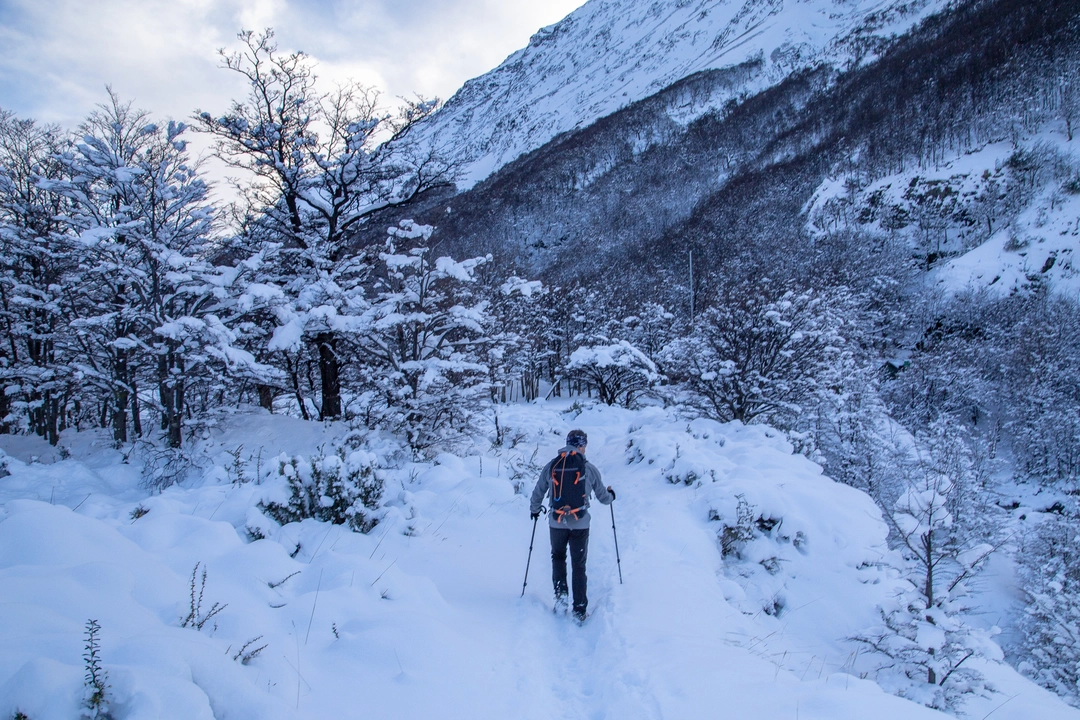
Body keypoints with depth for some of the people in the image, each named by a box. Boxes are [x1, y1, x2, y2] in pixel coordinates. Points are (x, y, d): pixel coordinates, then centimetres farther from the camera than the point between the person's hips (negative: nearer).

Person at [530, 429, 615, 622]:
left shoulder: (551, 466, -2)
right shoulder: (589, 468, -5)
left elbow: (538, 493, 8)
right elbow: (603, 496, 7)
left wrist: (534, 510, 28)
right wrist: (610, 495, 31)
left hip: (556, 523, 1)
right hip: (580, 524, -1)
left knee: (557, 557, 26)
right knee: (578, 565, 12)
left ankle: (560, 595, 11)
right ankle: (579, 610, 13)